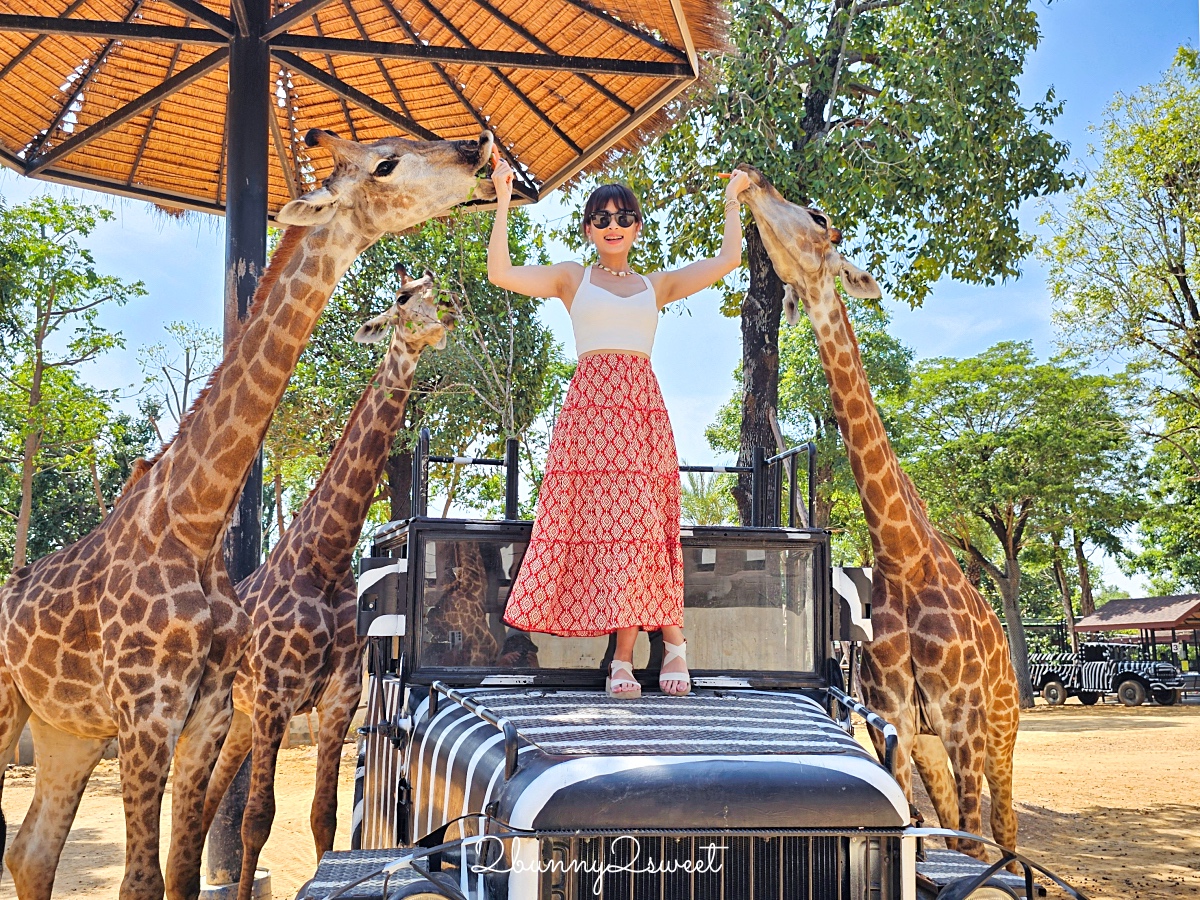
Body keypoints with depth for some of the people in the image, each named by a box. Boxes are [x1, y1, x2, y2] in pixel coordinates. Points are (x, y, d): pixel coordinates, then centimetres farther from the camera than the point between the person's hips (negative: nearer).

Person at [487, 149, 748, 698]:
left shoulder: (656, 285, 19)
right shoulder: (572, 278, 15)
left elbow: (728, 261, 11)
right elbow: (501, 273, 2)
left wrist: (731, 201, 20)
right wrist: (503, 202, 1)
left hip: (642, 406, 1)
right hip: (589, 404, -1)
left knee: (637, 520, -9)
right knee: (596, 522, -9)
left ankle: (623, 660, -4)